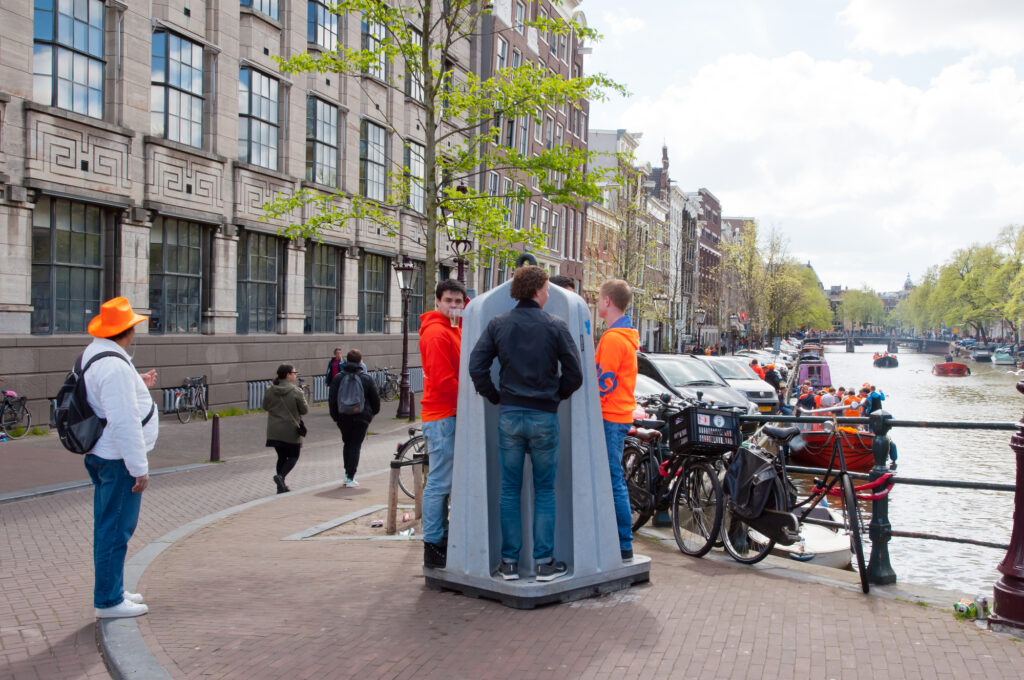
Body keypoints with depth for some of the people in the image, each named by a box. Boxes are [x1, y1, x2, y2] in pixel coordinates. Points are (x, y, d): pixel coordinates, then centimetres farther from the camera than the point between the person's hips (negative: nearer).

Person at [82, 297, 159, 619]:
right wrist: (140, 468, -20)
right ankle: (109, 600, 8)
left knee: (107, 527, 19)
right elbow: (124, 422, -24)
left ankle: (112, 591, 31)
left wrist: (138, 386, 20)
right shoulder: (115, 367, -23)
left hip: (101, 455, 11)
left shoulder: (92, 355, 10)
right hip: (119, 459, -11)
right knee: (116, 529, -1)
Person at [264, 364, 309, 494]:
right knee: (293, 456, 10)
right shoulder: (296, 391, -14)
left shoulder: (269, 391, -1)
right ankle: (281, 476, -13)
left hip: (274, 431, 5)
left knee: (281, 456, 16)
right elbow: (305, 410, -9)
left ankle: (281, 486, 12)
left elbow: (265, 407, 11)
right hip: (291, 430, -5)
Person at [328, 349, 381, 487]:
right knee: (355, 445, 1)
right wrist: (374, 411, 21)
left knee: (347, 444, 18)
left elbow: (332, 399, 2)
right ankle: (350, 478, -2)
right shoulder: (366, 378, -3)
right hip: (361, 417, -2)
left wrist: (334, 416, 11)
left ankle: (347, 474, 15)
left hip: (343, 417, 2)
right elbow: (375, 398, 3)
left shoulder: (338, 378, 0)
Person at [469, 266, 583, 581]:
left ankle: (509, 562, 13)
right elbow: (574, 374, -5)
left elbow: (476, 366, -4)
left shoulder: (498, 324, 2)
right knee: (545, 491, 8)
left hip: (509, 415, 2)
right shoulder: (556, 326, -4)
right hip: (544, 417, -2)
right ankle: (545, 562, 10)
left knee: (509, 490, 9)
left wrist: (495, 397, 7)